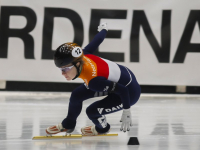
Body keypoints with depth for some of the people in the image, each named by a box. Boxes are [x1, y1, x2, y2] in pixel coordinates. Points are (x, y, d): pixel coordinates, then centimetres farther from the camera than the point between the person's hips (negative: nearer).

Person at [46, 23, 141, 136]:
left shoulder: (93, 81, -41)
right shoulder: (82, 56, -22)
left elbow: (122, 91, -33)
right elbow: (97, 40, -4)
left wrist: (126, 113, -22)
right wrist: (104, 29, 19)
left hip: (130, 92, -8)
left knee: (92, 111, -14)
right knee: (76, 95, 7)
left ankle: (103, 128, 22)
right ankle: (68, 125, 35)